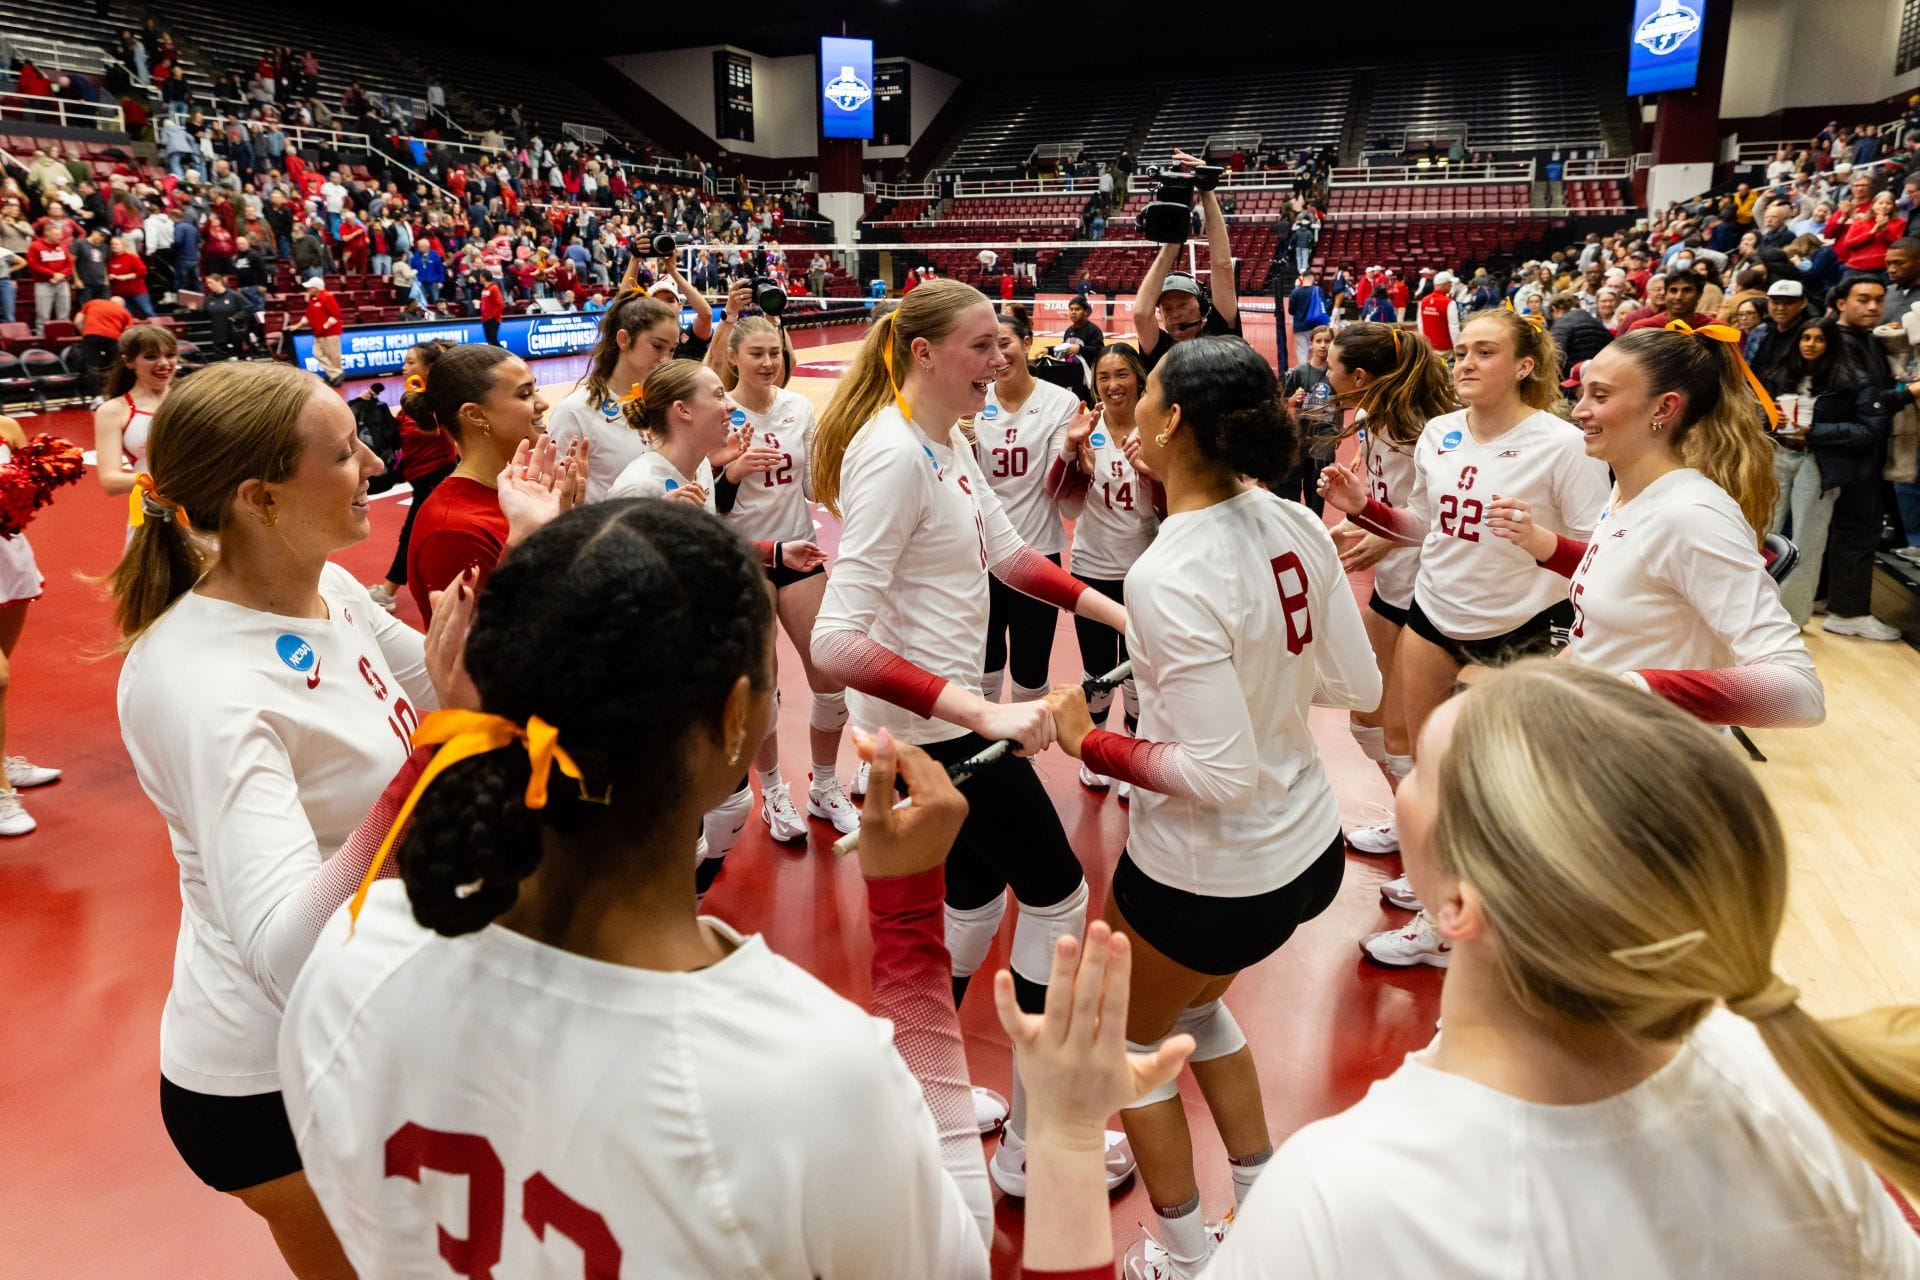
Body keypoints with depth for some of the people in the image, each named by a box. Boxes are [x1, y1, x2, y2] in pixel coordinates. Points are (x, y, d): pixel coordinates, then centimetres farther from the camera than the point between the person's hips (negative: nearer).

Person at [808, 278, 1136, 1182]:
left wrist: (1115, 610, 8)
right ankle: (1032, 1145, 20)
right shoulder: (891, 454, -25)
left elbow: (1005, 551, 16)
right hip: (926, 723, -9)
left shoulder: (948, 443, 5)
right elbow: (839, 641, -31)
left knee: (977, 895, 22)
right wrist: (984, 713, -37)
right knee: (1057, 894, 4)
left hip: (943, 710, 9)